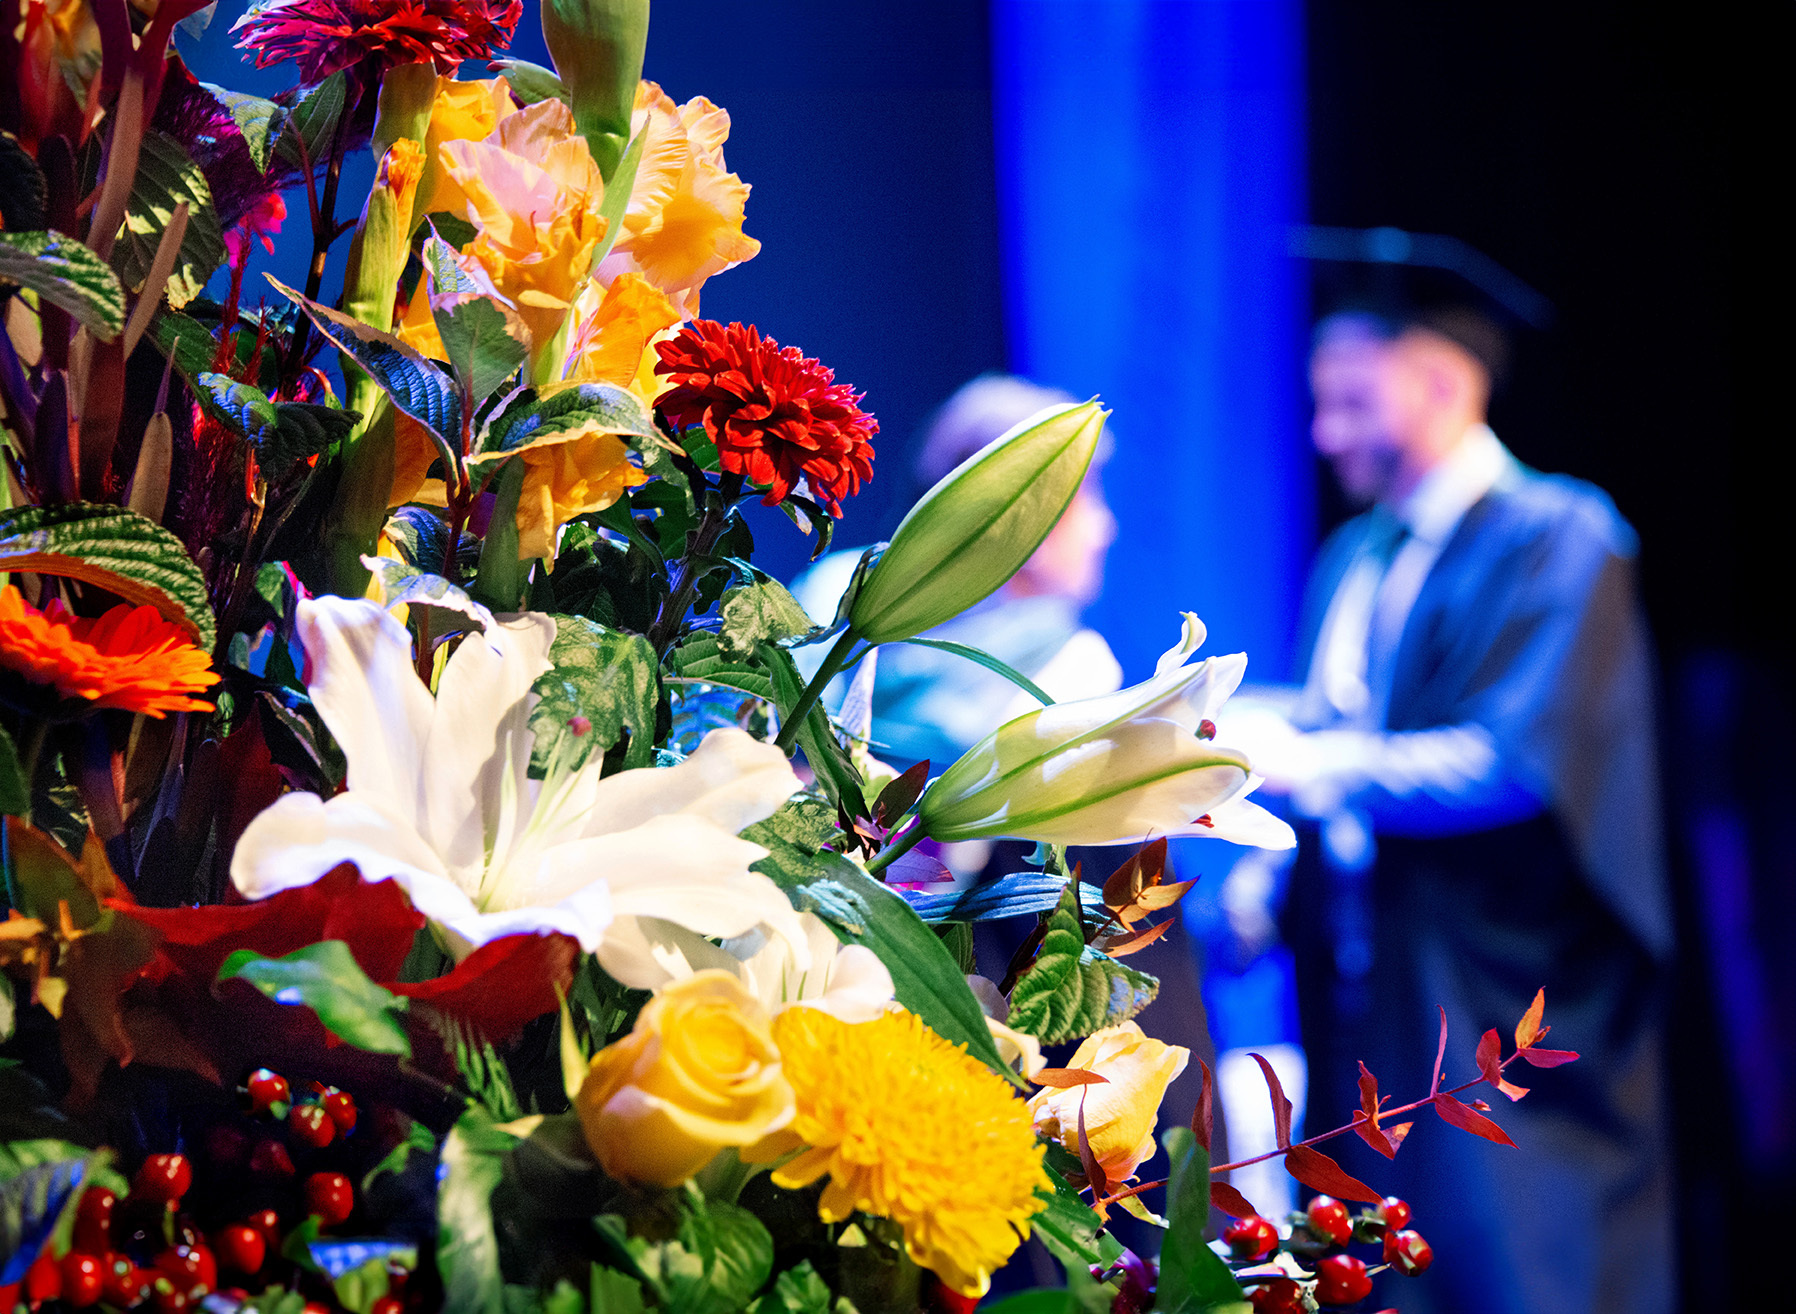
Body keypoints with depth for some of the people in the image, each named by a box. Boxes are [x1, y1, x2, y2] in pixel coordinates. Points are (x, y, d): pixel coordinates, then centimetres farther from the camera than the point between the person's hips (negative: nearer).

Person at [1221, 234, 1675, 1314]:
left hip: (1502, 1011, -6)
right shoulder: (1354, 562, 13)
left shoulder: (1556, 542, -8)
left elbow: (1513, 763, -19)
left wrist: (1311, 760, -18)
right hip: (1371, 1014, 7)